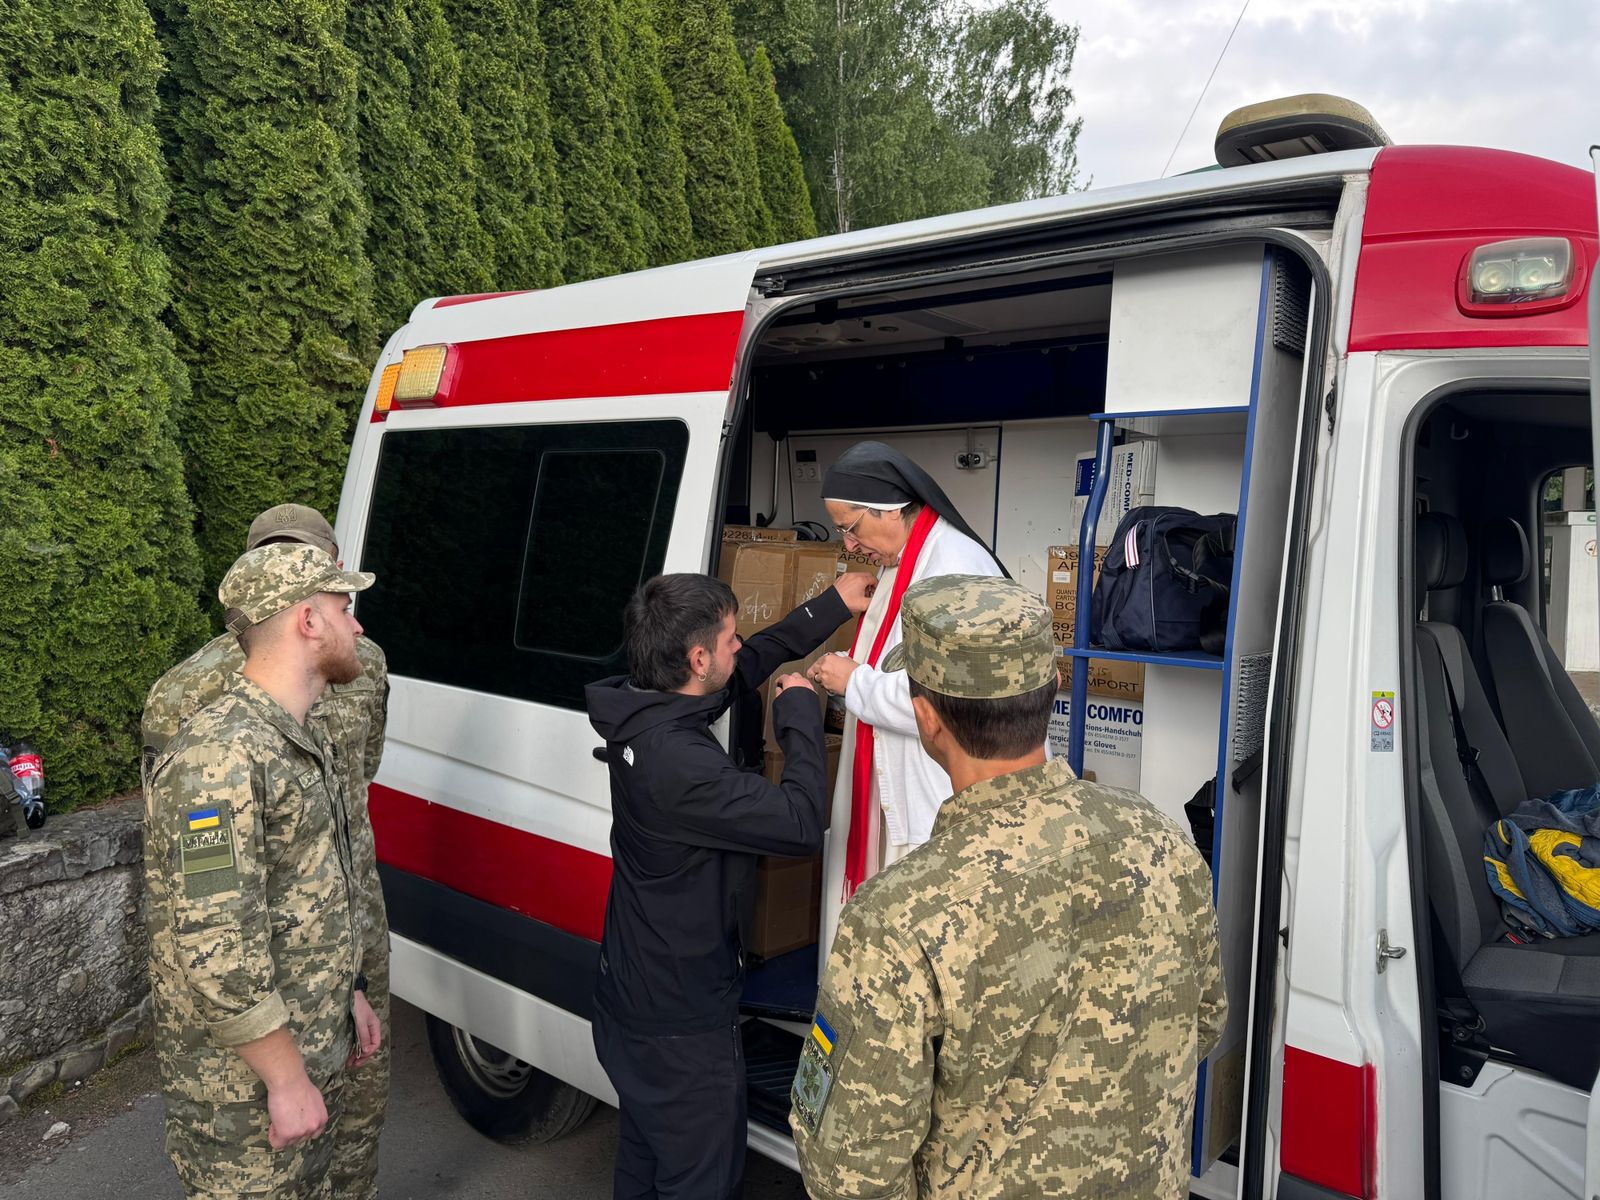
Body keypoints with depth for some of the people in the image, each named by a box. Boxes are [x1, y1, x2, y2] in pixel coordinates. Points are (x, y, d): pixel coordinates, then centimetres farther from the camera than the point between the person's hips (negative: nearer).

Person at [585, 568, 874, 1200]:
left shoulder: (644, 712, -5)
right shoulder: (678, 761, -34)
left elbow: (751, 663, 9)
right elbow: (803, 823, -31)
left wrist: (832, 606, 9)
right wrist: (799, 712, -19)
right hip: (683, 1022, -9)